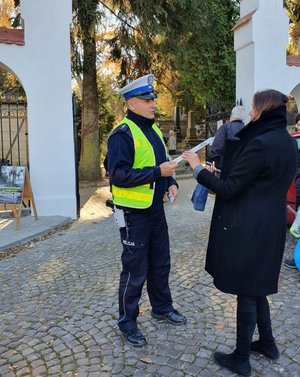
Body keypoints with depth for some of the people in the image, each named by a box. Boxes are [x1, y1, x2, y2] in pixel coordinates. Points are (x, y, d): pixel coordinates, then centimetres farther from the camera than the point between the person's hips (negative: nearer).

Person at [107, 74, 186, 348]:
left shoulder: (154, 129, 11)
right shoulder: (123, 133, -17)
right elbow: (118, 174, -25)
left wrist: (171, 181, 1)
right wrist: (158, 172, -27)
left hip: (156, 209, 8)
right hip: (134, 213, -8)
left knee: (160, 264, 20)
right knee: (135, 271, 4)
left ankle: (162, 308, 41)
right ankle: (127, 322, 24)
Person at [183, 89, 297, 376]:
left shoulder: (259, 144, -21)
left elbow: (227, 189, -18)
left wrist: (197, 168, -7)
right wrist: (224, 171, 21)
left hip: (247, 229, -9)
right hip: (270, 226, 9)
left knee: (246, 292, 5)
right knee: (256, 287, 23)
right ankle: (267, 343, 39)